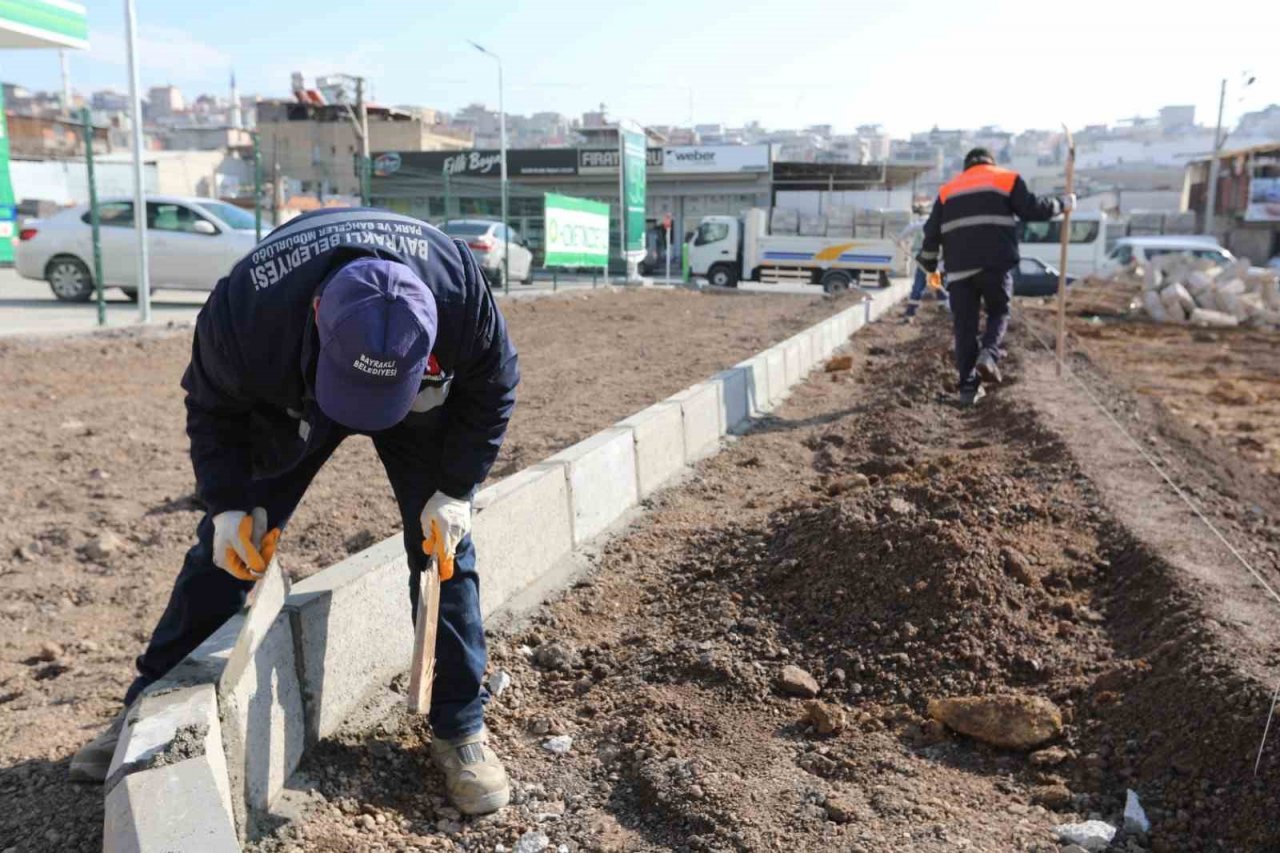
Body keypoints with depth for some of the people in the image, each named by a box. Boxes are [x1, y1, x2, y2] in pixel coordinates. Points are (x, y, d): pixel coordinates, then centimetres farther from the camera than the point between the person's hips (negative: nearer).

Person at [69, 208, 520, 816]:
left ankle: (461, 729, 5)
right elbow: (213, 408, -14)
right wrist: (230, 502, -21)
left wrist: (454, 489, -23)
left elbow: (491, 389, -18)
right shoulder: (244, 312, -38)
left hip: (421, 398, 0)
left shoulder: (459, 294, -39)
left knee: (443, 546, -8)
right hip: (286, 396, 1)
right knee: (226, 549, 0)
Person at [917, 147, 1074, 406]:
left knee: (964, 326, 6)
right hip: (996, 265, -2)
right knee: (999, 313, 17)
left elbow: (932, 231, 14)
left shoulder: (948, 189, 20)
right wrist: (1063, 203, 19)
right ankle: (988, 354, -11)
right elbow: (1033, 209, 3)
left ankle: (968, 386, 3)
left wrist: (928, 264, 22)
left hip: (959, 269, 2)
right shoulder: (1007, 179, 11)